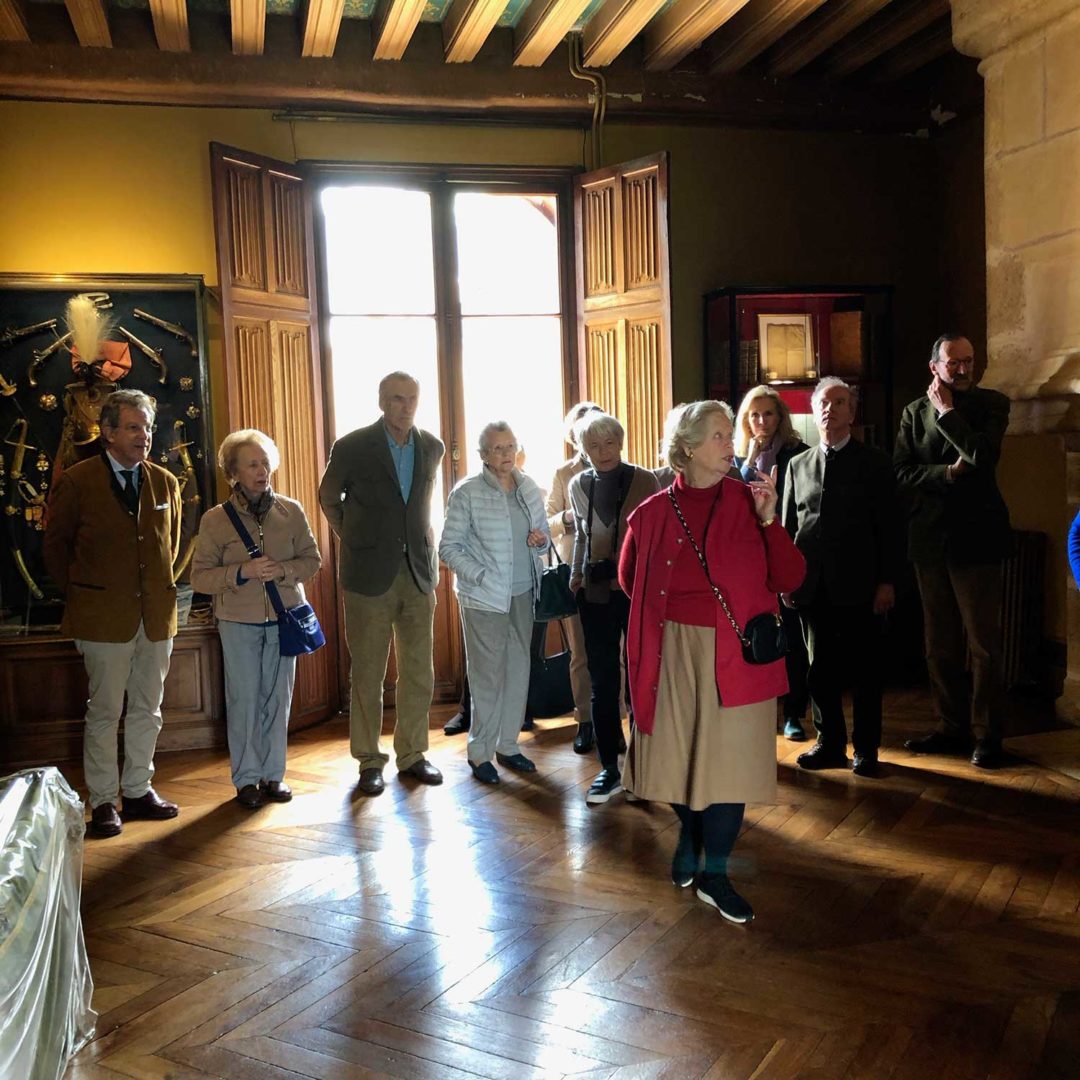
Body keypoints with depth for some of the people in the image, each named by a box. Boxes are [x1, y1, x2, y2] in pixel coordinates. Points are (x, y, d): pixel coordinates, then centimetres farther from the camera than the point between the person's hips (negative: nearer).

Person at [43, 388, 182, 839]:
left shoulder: (165, 483, 7)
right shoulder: (76, 482, -5)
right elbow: (56, 544, 3)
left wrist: (162, 589, 12)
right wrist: (79, 596, 3)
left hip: (157, 615, 4)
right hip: (105, 616, -4)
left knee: (148, 709, 12)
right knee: (105, 712, 4)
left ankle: (138, 790, 25)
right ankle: (103, 801, 16)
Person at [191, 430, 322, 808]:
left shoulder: (291, 511, 1)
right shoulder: (215, 519, -4)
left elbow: (312, 559, 4)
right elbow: (200, 577, -6)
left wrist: (283, 570, -16)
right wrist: (241, 572, -22)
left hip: (283, 618, 2)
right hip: (238, 623, -2)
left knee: (278, 698, 7)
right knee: (244, 701, 2)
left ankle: (273, 774, 21)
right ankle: (247, 778, 15)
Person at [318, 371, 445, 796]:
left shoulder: (432, 447, 5)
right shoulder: (352, 448, -6)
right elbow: (328, 498, 10)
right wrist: (352, 539, 9)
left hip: (419, 573, 4)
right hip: (370, 576, -3)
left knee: (419, 672, 8)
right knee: (367, 674, 3)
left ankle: (412, 754, 20)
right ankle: (369, 761, 13)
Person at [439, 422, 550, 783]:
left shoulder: (529, 488, 7)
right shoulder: (467, 492, -8)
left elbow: (543, 535, 18)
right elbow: (449, 547, -7)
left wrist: (541, 540, -5)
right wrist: (480, 576, -17)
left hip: (523, 594, 5)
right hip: (484, 597, -5)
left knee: (518, 670, 9)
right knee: (488, 674, -1)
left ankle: (507, 745, 23)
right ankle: (480, 752, 13)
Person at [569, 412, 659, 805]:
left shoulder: (644, 481, -3)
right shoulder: (578, 485, 7)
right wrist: (575, 575, 10)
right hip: (595, 592, 3)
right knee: (602, 681, 6)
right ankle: (609, 767, 15)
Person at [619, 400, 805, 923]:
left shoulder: (749, 502, -1)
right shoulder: (653, 512, -1)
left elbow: (789, 579, -7)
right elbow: (630, 577, 16)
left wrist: (769, 520, -17)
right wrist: (662, 612, 9)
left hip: (737, 651, -1)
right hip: (675, 651, 1)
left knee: (730, 758, 0)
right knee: (678, 752, 12)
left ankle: (714, 874, 15)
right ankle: (691, 835, 41)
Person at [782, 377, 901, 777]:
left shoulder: (874, 463, 3)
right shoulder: (798, 465, 12)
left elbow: (888, 528, -1)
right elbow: (788, 526, 12)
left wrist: (887, 581, -8)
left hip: (858, 585, -3)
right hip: (813, 587, 3)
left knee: (865, 670, 5)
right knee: (820, 669, 9)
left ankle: (865, 748, 17)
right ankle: (830, 743, 21)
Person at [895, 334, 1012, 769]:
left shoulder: (991, 403, -1)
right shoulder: (914, 411, 8)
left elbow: (983, 455, -20)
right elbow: (901, 472, -1)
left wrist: (946, 411, -12)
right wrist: (947, 473, -14)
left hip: (975, 538, -4)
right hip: (929, 538, 4)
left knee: (983, 644, 1)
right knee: (939, 645, 11)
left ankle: (988, 734, 11)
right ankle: (951, 727, 22)